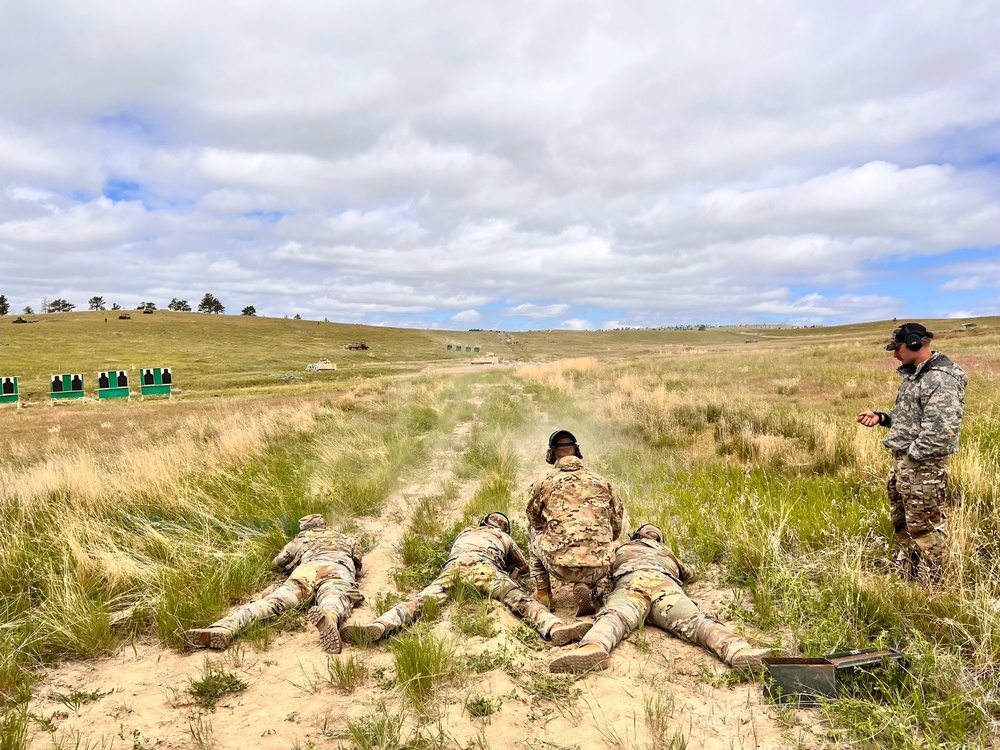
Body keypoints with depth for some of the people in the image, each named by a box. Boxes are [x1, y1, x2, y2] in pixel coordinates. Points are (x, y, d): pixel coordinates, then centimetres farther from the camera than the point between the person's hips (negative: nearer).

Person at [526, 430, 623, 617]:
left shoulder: (543, 482, 7)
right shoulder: (601, 481, 11)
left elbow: (535, 521, 22)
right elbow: (616, 527, 16)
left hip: (559, 564, -1)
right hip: (598, 568, 1)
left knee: (533, 532, 28)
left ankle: (542, 592, 21)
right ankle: (585, 586, 7)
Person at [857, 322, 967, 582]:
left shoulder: (941, 379, -21)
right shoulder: (914, 374, 12)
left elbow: (942, 429, -29)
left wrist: (913, 456, -21)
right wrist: (882, 417, 6)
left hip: (923, 466, -11)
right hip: (902, 462, 11)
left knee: (925, 527, 2)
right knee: (902, 522, 21)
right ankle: (905, 577, 35)